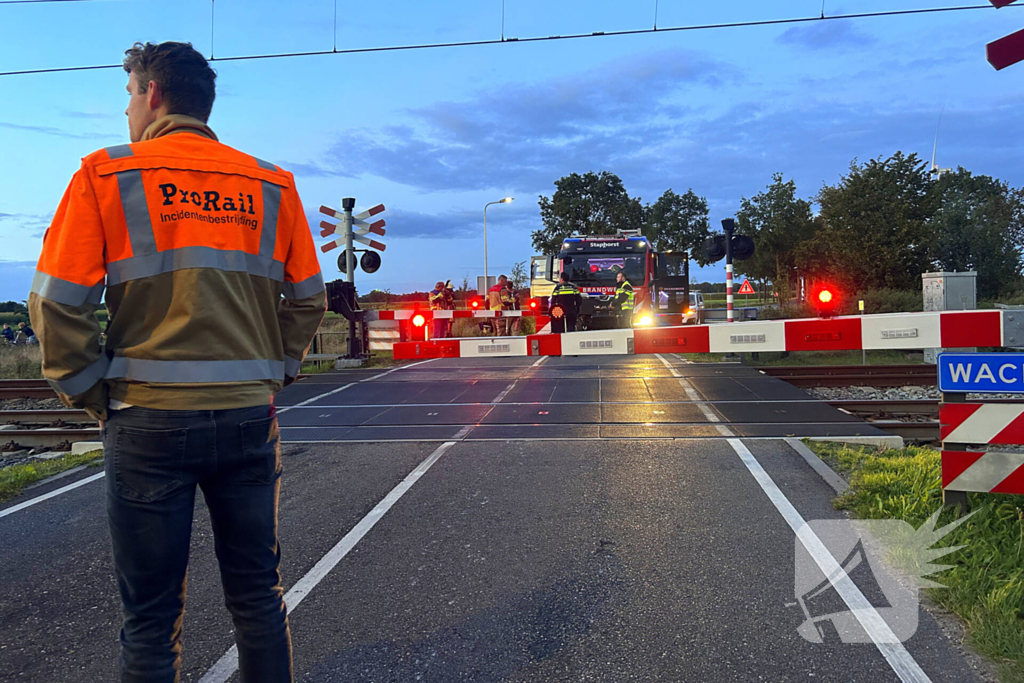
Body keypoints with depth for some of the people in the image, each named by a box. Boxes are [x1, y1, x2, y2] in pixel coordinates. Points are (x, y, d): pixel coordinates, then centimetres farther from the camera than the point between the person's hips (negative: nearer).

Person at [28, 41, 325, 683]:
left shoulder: (107, 173, 1)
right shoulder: (271, 183, 8)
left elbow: (56, 304, -5)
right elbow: (308, 300, 8)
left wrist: (94, 396, 4)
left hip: (149, 420, -2)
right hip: (249, 415, 3)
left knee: (152, 617, 10)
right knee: (258, 596, 15)